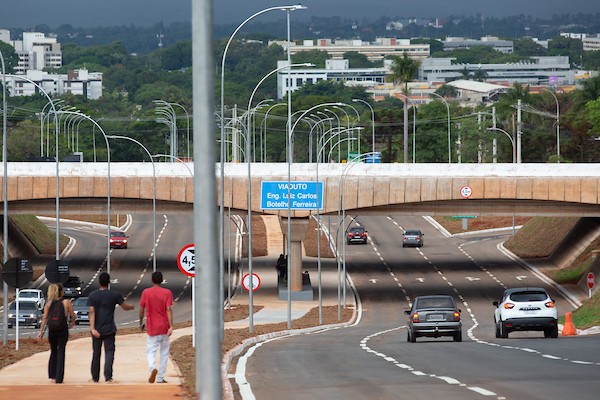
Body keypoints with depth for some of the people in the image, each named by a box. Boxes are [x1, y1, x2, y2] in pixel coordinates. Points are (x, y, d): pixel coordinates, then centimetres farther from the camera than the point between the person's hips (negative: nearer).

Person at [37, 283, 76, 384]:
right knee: (61, 353, 3)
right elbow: (73, 317, 0)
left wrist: (41, 331, -1)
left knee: (53, 352, 18)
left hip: (52, 330, 2)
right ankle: (59, 378, -2)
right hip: (63, 330, -2)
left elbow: (44, 318, -4)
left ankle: (52, 375, 19)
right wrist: (71, 323, 21)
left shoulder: (49, 303, 0)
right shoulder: (67, 303, -5)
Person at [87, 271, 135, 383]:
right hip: (109, 330, -2)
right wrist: (132, 307, 28)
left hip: (97, 330, 2)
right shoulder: (115, 295, -5)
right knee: (109, 352, -2)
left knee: (96, 353, 13)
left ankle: (95, 377, 21)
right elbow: (125, 307, 4)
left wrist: (93, 328, -15)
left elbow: (92, 312, -10)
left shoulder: (92, 295, -2)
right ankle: (108, 377, -15)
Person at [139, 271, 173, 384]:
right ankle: (160, 378, 10)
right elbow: (169, 310, -12)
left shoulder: (146, 292, -1)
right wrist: (171, 326, -17)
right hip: (164, 328, 0)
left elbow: (141, 309, 3)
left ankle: (153, 368, -24)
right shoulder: (167, 293, -4)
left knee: (151, 351, 6)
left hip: (152, 328, 0)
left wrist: (141, 323, 18)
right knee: (164, 352, 11)